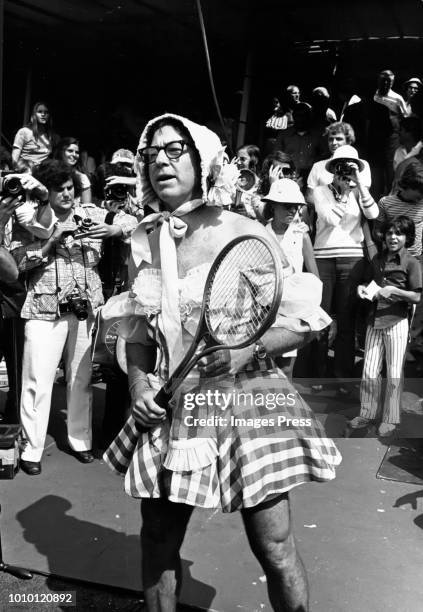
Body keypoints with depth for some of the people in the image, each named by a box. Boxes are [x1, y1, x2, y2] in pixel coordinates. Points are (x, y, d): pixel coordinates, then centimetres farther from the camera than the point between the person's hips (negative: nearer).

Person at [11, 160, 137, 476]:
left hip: (85, 307, 2)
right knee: (38, 381, -2)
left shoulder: (91, 214, 7)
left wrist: (114, 229, -13)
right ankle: (31, 449, 11)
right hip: (45, 309, -2)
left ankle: (81, 440, 26)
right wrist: (54, 240, -16)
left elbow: (132, 222, 7)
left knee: (82, 378, 10)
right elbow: (21, 261, -6)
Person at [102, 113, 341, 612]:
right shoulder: (143, 240, 3)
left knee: (274, 550, 4)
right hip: (169, 405, 4)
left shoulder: (246, 234, -10)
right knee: (158, 538, 15)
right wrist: (137, 380, -5)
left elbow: (302, 320, -6)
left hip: (246, 396, -4)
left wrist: (246, 351, -21)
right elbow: (137, 329, 12)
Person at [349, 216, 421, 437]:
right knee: (369, 371, 8)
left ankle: (390, 419, 16)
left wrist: (394, 290, -21)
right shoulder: (377, 260, 11)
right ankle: (369, 413, 22)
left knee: (394, 373, 4)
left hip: (397, 322, -5)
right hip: (375, 320, 5)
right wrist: (362, 288, 1)